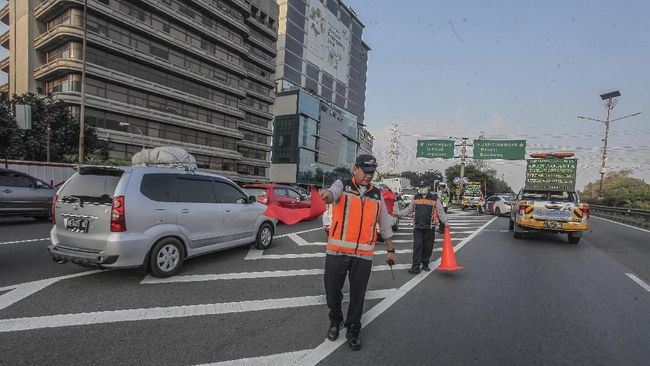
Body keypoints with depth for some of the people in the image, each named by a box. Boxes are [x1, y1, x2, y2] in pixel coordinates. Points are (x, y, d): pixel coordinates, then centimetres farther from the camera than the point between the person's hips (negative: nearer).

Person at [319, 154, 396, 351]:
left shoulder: (377, 194, 9)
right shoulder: (342, 185, -1)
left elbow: (385, 224, 16)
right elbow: (333, 194, -26)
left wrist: (390, 249, 19)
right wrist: (327, 194, -50)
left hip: (364, 254, 2)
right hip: (337, 251, -2)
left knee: (358, 295, 9)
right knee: (332, 292, 9)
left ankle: (353, 330, 32)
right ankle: (335, 322, 38)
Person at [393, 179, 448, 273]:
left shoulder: (435, 199, 2)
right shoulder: (416, 198, 9)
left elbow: (441, 212, 1)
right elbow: (409, 209, 13)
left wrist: (445, 222, -13)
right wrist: (398, 213, 4)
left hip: (430, 227, -1)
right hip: (417, 227, 1)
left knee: (428, 247, 9)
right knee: (417, 246, -4)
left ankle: (425, 264, 27)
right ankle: (415, 267, -3)